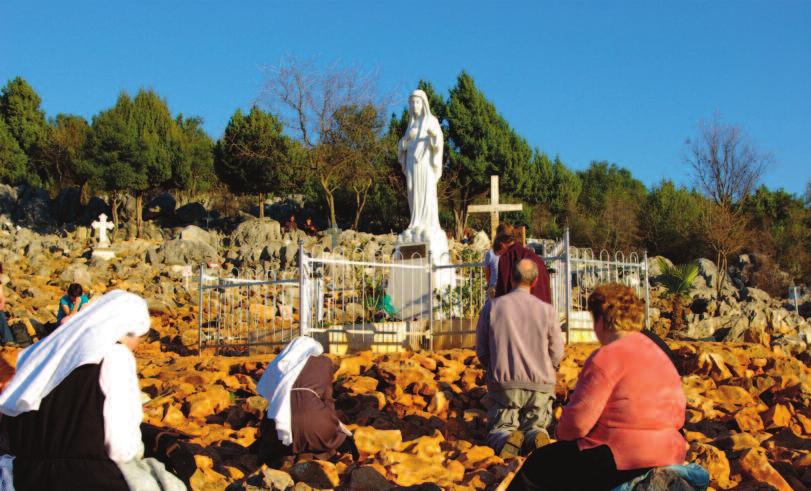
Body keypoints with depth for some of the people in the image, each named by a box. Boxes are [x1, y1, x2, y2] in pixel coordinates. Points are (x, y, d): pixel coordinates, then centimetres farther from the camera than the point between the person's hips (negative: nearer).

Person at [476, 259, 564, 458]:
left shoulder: (492, 306, -4)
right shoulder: (547, 310, -5)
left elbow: (481, 352, 2)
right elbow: (557, 354, 2)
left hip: (503, 384, 0)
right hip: (540, 385, 0)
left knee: (498, 429, 15)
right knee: (535, 427, 19)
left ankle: (506, 439, -21)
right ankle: (536, 435, -17)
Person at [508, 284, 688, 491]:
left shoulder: (607, 357, -16)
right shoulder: (659, 351, 10)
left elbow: (578, 418, -18)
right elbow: (678, 414, 14)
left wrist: (563, 434, 4)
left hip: (620, 462, -9)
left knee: (536, 466, 9)